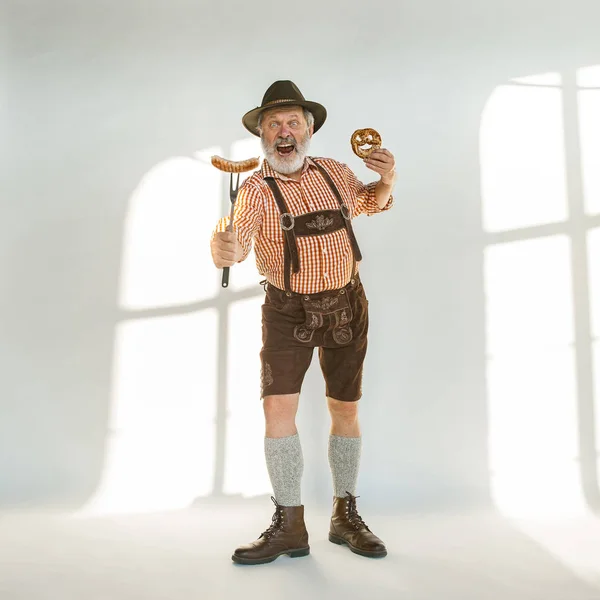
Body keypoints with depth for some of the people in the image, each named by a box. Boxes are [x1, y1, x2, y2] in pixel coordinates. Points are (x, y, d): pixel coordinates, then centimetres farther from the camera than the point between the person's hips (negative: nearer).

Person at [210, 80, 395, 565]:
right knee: (278, 406, -13)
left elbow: (369, 203, 18)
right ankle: (289, 525, 2)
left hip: (346, 303, 3)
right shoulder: (256, 189, -13)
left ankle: (346, 516, 24)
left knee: (345, 410, 8)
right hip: (287, 310, -2)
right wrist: (224, 248, -50)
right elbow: (235, 248, -28)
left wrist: (387, 181, -3)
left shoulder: (334, 173, -2)